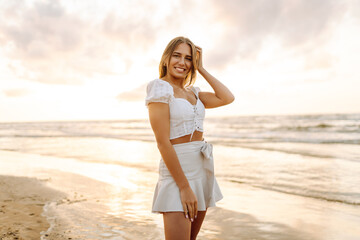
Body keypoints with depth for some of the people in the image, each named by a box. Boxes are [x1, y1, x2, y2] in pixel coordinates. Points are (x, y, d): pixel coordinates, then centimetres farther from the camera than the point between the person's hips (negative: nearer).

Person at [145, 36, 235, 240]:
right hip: (177, 170, -8)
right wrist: (184, 187, -18)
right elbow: (162, 142, -16)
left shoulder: (192, 92, 13)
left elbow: (227, 98, 4)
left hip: (202, 168, 8)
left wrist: (201, 69, 6)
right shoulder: (160, 88, -10)